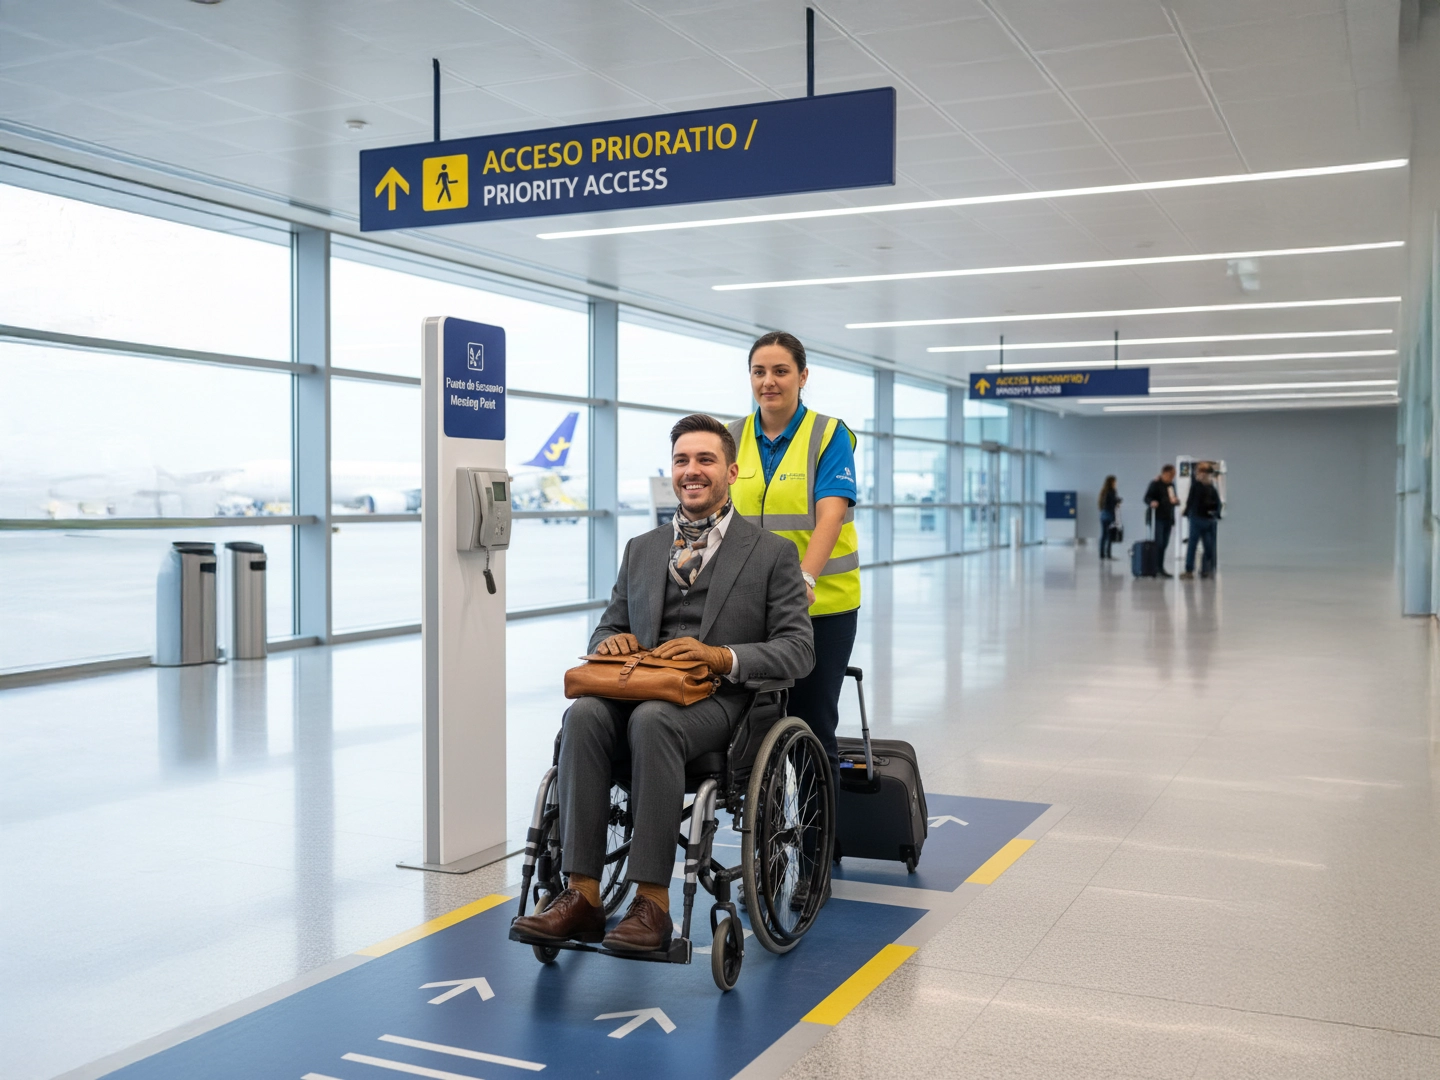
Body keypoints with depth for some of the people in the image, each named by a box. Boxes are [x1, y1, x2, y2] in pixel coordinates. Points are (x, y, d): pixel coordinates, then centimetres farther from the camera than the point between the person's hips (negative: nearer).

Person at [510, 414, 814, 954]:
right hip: (639, 688, 4)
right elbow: (606, 629, 24)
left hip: (718, 698, -4)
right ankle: (582, 895, -32)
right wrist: (613, 641, -2)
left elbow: (798, 649, 1)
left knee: (652, 719, -37)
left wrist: (722, 656, -16)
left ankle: (652, 902, -35)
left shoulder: (772, 553, 11)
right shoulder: (640, 549, 24)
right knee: (583, 714, -30)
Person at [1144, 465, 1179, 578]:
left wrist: (1176, 501, 1)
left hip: (1168, 518, 7)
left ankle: (1160, 568, 16)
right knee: (1158, 543, -12)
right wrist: (1152, 502, -34)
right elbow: (1147, 497, -11)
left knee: (1164, 544, 10)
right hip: (1158, 518, -7)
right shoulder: (1155, 484, -6)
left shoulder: (1171, 485, 17)